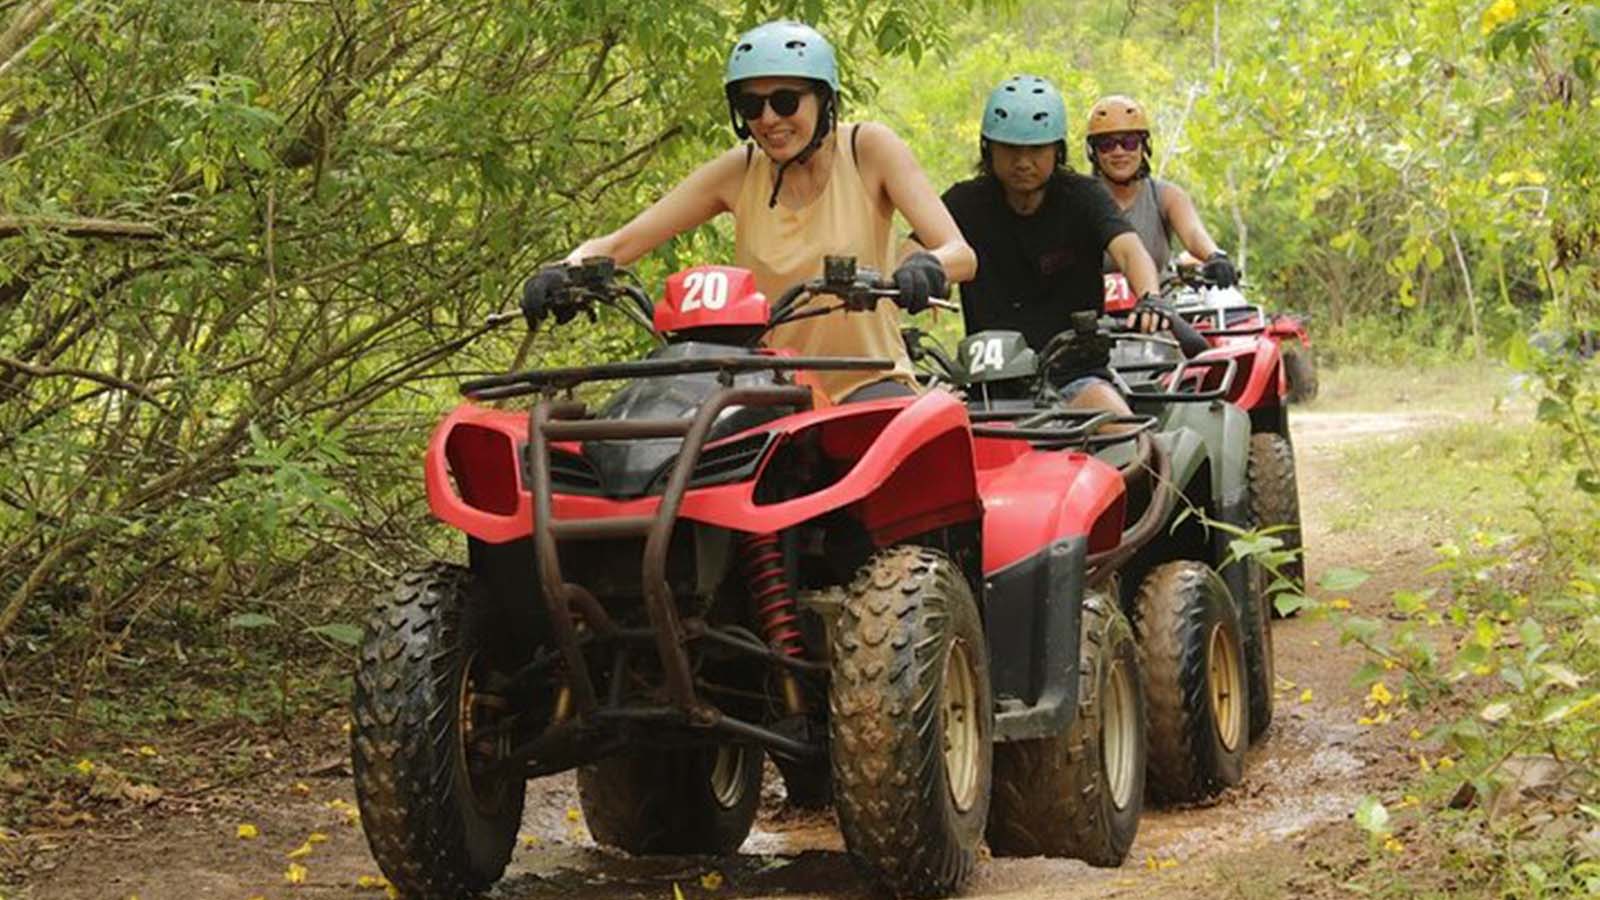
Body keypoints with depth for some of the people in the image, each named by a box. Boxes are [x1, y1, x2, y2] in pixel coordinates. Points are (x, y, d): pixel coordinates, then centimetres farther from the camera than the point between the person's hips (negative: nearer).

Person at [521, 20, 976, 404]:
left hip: (869, 383, -2)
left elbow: (960, 253, -13)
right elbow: (618, 244, 0)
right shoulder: (740, 171, 3)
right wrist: (566, 271, -22)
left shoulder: (869, 149, -4)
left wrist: (927, 266, -37)